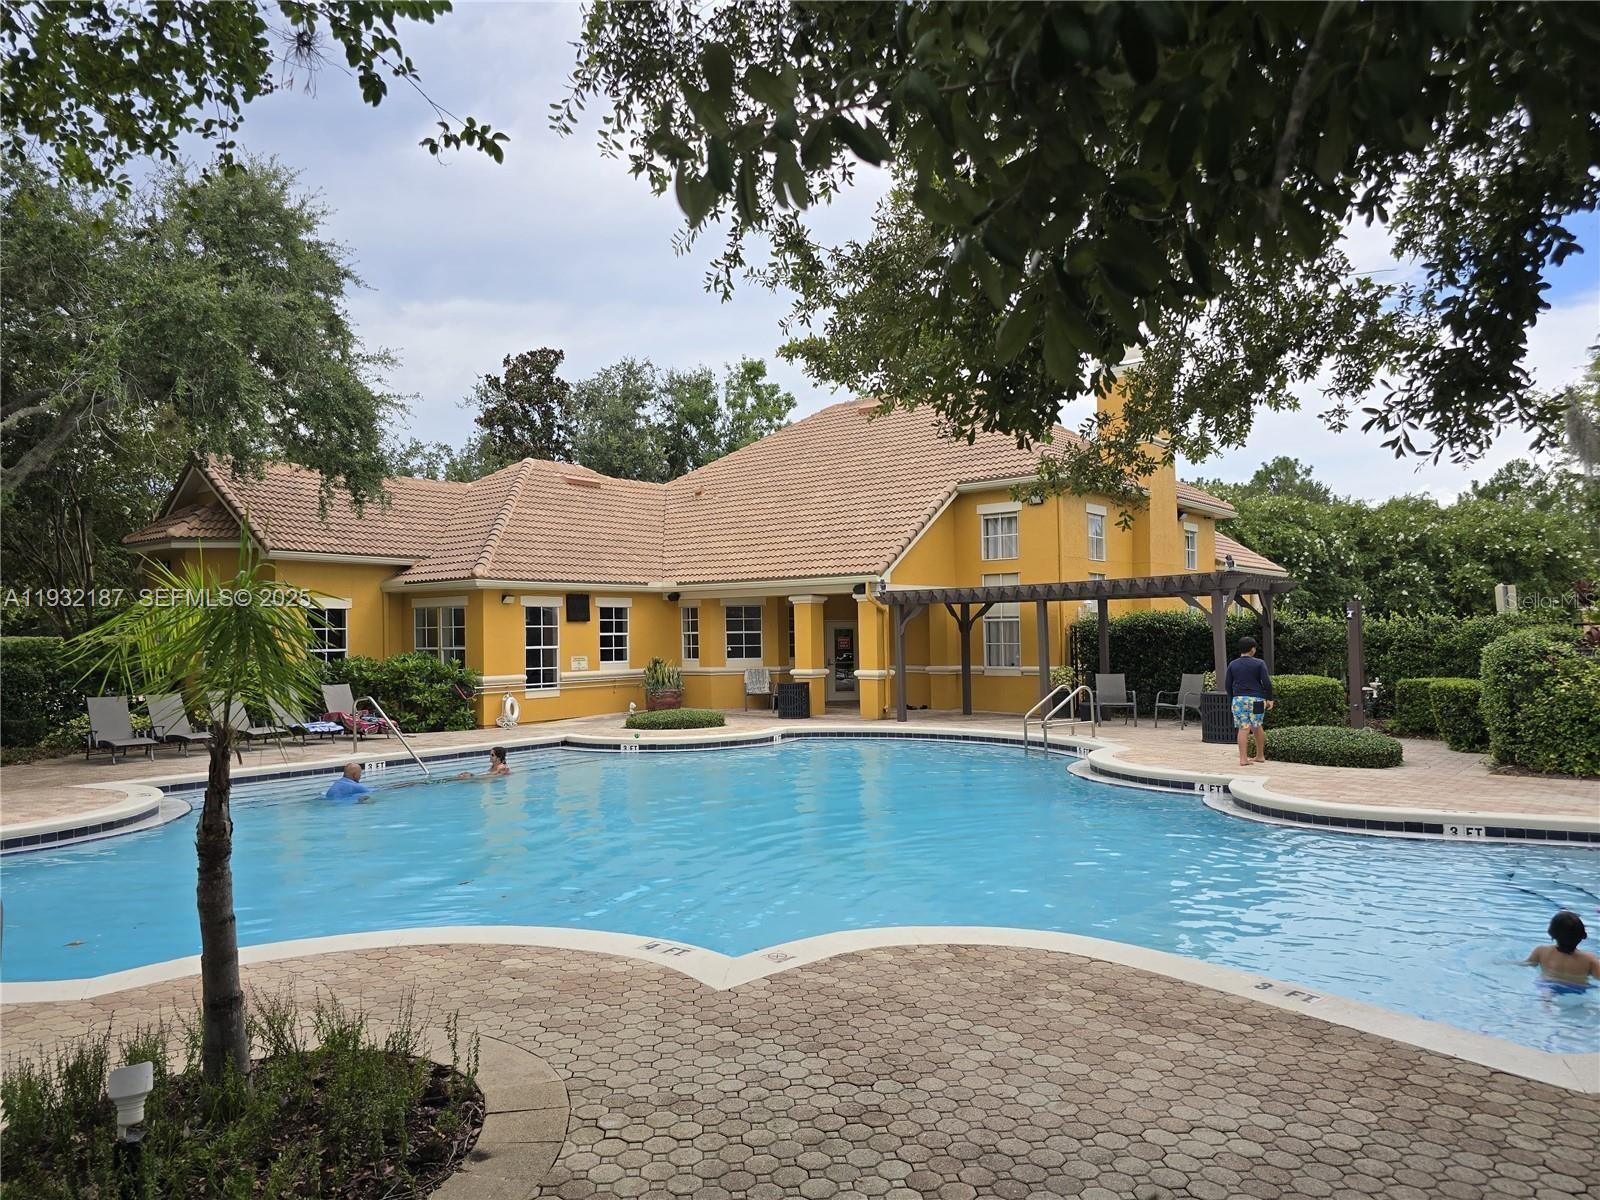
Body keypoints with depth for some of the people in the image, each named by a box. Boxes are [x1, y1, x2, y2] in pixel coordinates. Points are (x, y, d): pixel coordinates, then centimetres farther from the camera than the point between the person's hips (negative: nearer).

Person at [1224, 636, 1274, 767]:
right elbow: (1266, 682, -7)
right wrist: (1269, 698, 2)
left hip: (1239, 699, 1)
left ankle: (1243, 758, -9)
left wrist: (1232, 699, 19)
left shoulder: (1232, 665, 7)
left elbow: (1227, 685, 8)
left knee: (1243, 728, -2)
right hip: (1256, 699, -1)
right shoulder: (1259, 663, -1)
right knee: (1258, 727, 15)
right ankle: (1260, 755, 26)